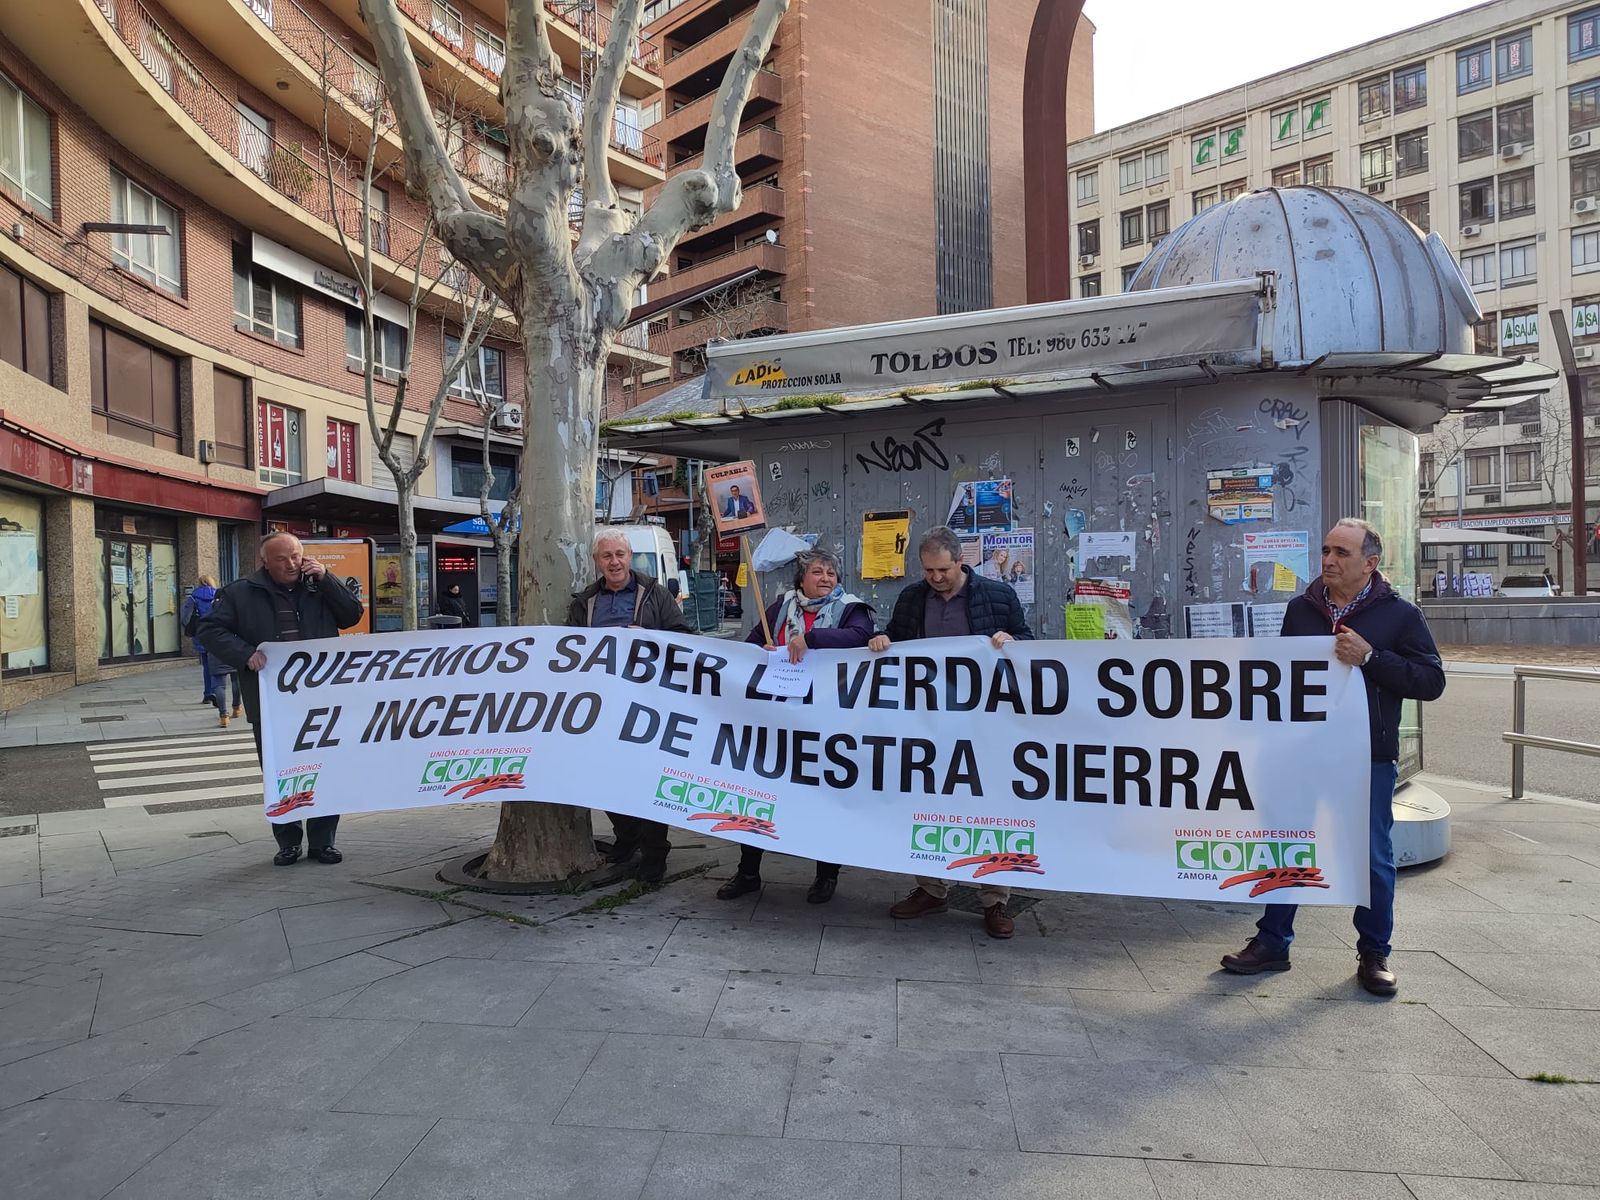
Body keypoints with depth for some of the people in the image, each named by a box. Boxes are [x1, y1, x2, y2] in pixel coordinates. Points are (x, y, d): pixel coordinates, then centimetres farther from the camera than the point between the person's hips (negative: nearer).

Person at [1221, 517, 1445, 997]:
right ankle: (1272, 943, 20)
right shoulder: (1300, 610, 7)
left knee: (1373, 857, 8)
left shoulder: (1399, 615, -3)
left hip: (1368, 758, -3)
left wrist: (1369, 657, -21)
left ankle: (1374, 954, 25)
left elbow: (1431, 681, -9)